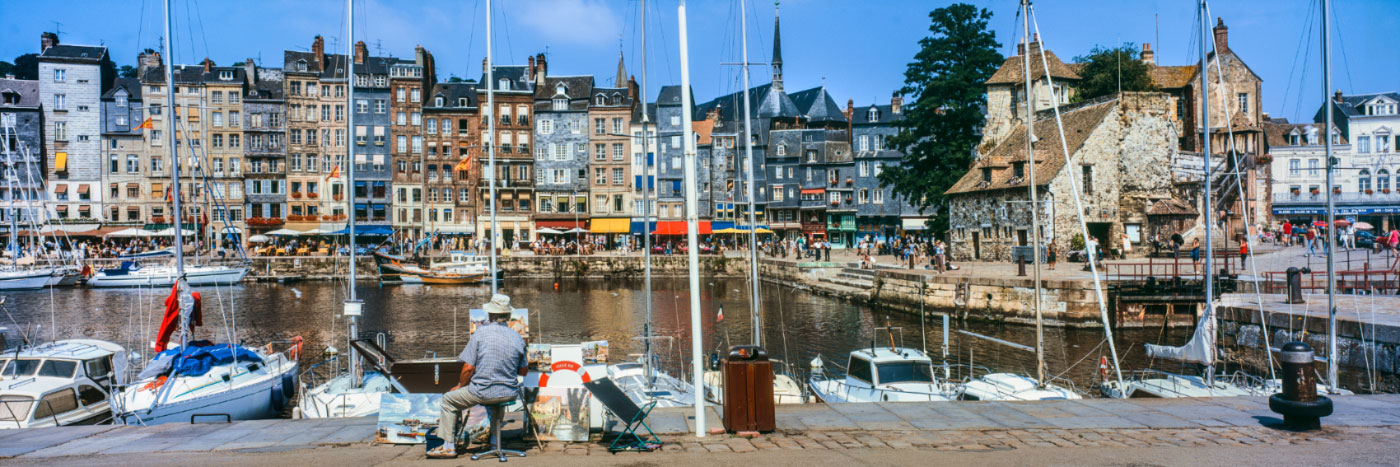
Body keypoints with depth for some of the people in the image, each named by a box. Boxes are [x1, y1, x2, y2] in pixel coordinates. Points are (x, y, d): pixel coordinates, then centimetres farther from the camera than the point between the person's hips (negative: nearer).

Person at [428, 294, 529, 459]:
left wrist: (460, 386, 7)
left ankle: (448, 446, 18)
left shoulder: (481, 333, -10)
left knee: (449, 399, 19)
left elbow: (469, 368, -10)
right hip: (510, 393, 4)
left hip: (483, 392, -4)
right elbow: (523, 371, 7)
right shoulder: (517, 337, 0)